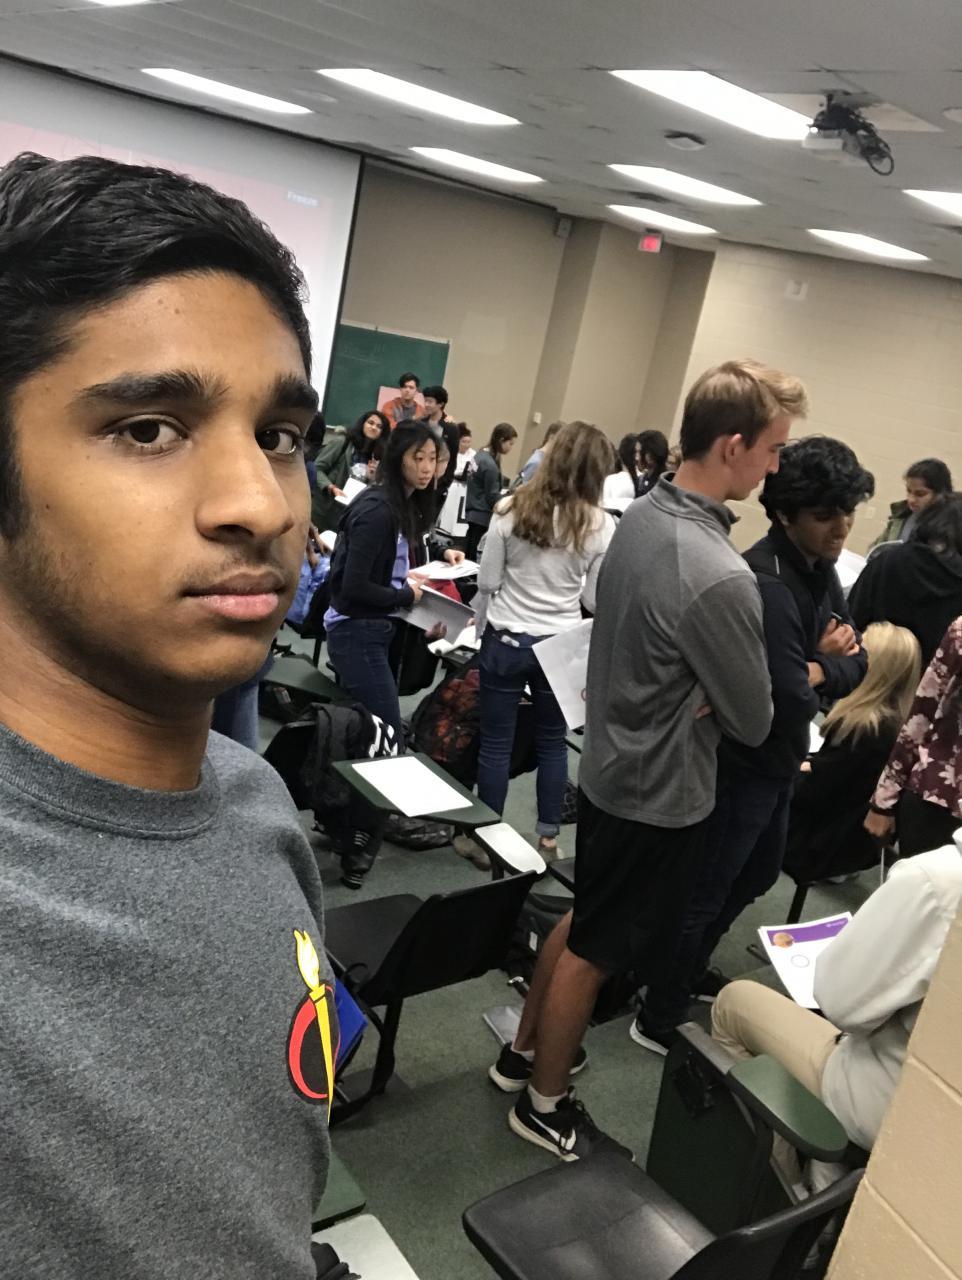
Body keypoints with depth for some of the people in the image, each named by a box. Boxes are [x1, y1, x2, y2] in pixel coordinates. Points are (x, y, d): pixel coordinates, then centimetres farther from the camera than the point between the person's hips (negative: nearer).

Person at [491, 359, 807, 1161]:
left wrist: (692, 694, -4)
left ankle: (524, 1053, 43)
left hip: (611, 763, 8)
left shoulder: (639, 518, -3)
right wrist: (715, 701, 1)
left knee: (580, 923, 25)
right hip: (663, 791, -8)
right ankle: (544, 1106, 31)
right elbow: (754, 722, -19)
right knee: (595, 949, 10)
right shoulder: (719, 576, -31)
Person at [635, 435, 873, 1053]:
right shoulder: (766, 585, -29)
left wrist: (815, 669, -19)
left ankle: (689, 969, 47)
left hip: (778, 761, 10)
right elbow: (791, 701, -33)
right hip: (743, 763, -10)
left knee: (756, 877, 27)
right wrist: (823, 665, -13)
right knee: (704, 891, 5)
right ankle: (659, 1019, 23)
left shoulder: (820, 570, 3)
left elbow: (857, 665, 1)